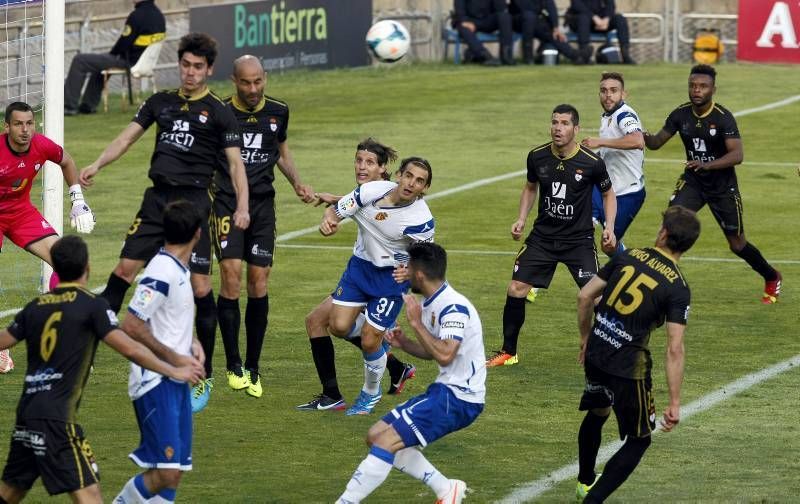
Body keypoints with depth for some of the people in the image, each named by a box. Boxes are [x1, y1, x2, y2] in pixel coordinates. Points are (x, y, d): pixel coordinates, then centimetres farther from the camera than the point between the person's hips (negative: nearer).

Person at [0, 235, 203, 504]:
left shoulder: (35, 306, 12)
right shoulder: (92, 305, -6)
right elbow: (130, 348, -11)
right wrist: (173, 371, -2)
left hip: (26, 411, 7)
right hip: (57, 416, -7)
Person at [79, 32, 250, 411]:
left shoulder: (219, 112, 0)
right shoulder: (160, 103, 12)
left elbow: (235, 163, -3)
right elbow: (127, 138, 12)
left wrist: (242, 206, -16)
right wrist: (97, 165, -4)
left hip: (192, 201, -4)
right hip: (157, 197, 4)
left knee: (199, 286, -5)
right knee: (125, 269, 0)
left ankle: (204, 378, 2)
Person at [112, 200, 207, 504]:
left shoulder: (179, 270, 12)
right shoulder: (162, 272, -17)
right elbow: (131, 327, -21)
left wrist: (192, 343, 12)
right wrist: (175, 358, -16)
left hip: (176, 381, 10)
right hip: (156, 383, -10)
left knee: (173, 472, 7)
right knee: (166, 472, -16)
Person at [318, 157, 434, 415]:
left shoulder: (422, 221, -23)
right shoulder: (371, 191, -18)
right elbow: (335, 211, -7)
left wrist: (409, 271, -31)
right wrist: (328, 220, -31)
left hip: (394, 276, -3)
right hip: (360, 265, 3)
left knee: (369, 341, -6)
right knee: (339, 327, -9)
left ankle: (370, 394, 23)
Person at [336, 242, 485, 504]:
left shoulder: (454, 307, -20)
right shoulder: (432, 304, 11)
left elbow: (444, 355, -32)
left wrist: (416, 323, -23)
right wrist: (404, 343, 6)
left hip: (458, 398, -10)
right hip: (445, 391, 10)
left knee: (387, 440, -19)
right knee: (375, 435, 10)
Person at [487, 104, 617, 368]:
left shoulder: (591, 162, -14)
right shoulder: (537, 157, -5)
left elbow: (608, 194, 4)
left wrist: (609, 227, -9)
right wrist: (521, 219, 4)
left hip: (579, 239, -3)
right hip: (543, 235, 3)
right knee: (516, 290, -3)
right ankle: (508, 352, 13)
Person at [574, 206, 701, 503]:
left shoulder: (628, 257, 0)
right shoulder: (677, 288, -12)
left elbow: (585, 296, 4)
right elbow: (674, 350, -17)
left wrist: (586, 338, 20)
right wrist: (675, 403, -14)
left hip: (595, 353, 5)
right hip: (629, 365, -5)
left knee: (597, 413, 32)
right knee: (639, 440, 12)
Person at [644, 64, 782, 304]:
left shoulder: (723, 118, -21)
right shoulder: (680, 115, -6)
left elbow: (737, 155, -29)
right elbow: (657, 142, -1)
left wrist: (707, 164, -44)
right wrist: (645, 137, -25)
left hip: (723, 187, -3)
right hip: (692, 182, 3)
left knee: (737, 244, 8)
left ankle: (772, 278, 34)